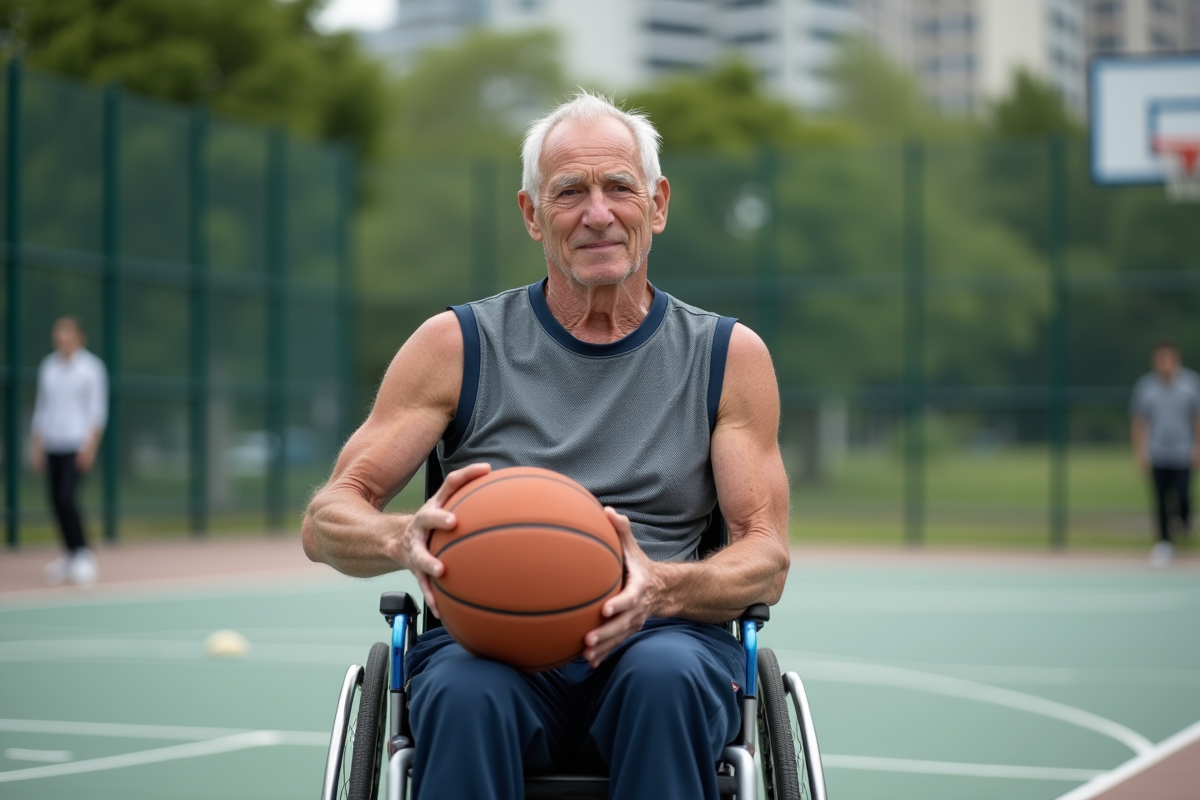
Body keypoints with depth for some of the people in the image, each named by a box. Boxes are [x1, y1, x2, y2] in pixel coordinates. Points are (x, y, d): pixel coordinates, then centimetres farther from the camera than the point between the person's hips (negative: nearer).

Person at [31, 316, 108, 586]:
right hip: (53, 444, 5)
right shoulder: (48, 367, 12)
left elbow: (98, 409, -5)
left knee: (66, 497, -16)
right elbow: (42, 407, 17)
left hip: (78, 443, -5)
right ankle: (69, 553, 13)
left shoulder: (91, 367, -2)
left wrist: (90, 445, -13)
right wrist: (37, 444, 11)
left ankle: (84, 554, -6)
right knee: (56, 500, 2)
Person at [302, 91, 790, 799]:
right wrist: (405, 538, -19)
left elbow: (766, 562, 6)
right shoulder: (457, 345, 10)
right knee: (467, 693, -36)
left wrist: (660, 587, -18)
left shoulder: (728, 355, 12)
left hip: (663, 639, 1)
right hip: (481, 640, 0)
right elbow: (326, 522, 6)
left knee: (665, 675, -35)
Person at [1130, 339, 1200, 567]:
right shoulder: (1145, 386, -3)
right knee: (1161, 500, -1)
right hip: (1157, 456, 0)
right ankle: (1164, 542, 11)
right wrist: (1140, 452, -1)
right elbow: (1138, 421, 4)